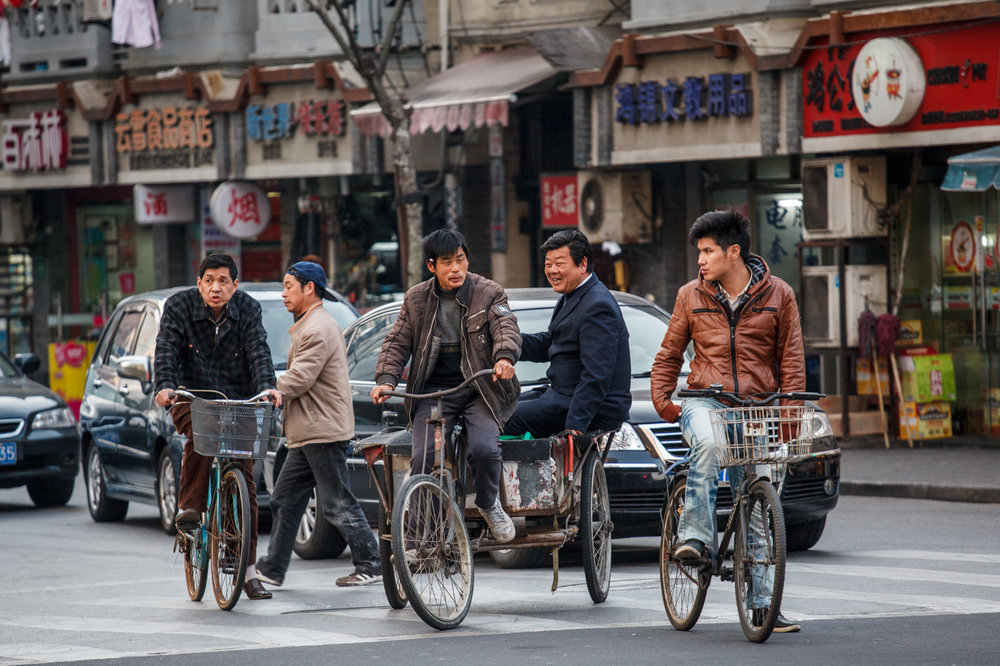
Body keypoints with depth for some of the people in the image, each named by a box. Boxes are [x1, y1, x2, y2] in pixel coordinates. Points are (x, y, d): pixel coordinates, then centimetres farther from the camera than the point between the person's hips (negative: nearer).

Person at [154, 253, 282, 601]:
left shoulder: (248, 309, -4)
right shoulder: (179, 306, -7)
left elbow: (259, 352, -16)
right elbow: (166, 351, -17)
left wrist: (267, 387, -34)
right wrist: (165, 386, -36)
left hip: (238, 402, 1)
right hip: (193, 399, -1)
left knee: (244, 480, -4)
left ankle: (248, 570, 1)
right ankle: (188, 508, -21)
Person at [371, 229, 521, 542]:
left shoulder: (489, 293, 2)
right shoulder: (416, 299, 9)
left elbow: (506, 327, -12)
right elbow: (397, 342, 10)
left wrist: (505, 357, -35)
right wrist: (386, 379, -9)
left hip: (479, 390, -2)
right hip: (433, 391, 2)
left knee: (485, 448, -26)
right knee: (422, 457, -17)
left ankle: (489, 504, 4)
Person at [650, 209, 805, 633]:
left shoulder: (777, 295, 4)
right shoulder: (691, 296, 7)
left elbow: (791, 359, 7)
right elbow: (669, 354, 14)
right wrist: (661, 397, -2)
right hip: (705, 402, 0)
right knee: (707, 443, -38)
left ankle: (760, 604, 5)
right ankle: (694, 534, -31)